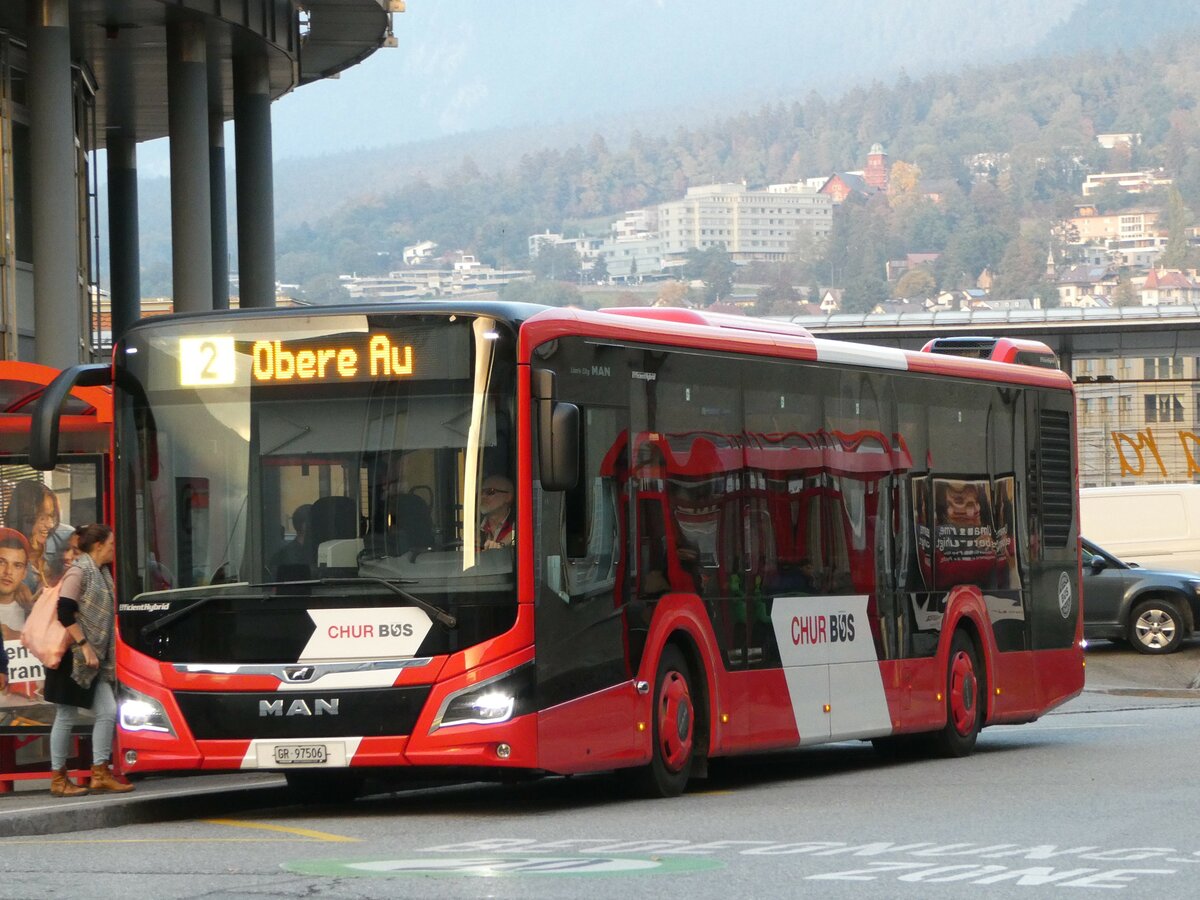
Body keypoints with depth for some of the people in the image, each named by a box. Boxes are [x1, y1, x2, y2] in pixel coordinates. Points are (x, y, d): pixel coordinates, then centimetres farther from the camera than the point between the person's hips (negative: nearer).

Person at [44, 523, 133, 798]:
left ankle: (100, 773, 8)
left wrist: (102, 652, 16)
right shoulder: (79, 572, -12)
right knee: (66, 716, -2)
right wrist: (84, 645, -22)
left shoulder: (101, 573, 14)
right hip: (73, 657, -8)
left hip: (95, 660, 8)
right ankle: (58, 779, 6)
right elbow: (65, 613, -20)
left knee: (108, 712, 3)